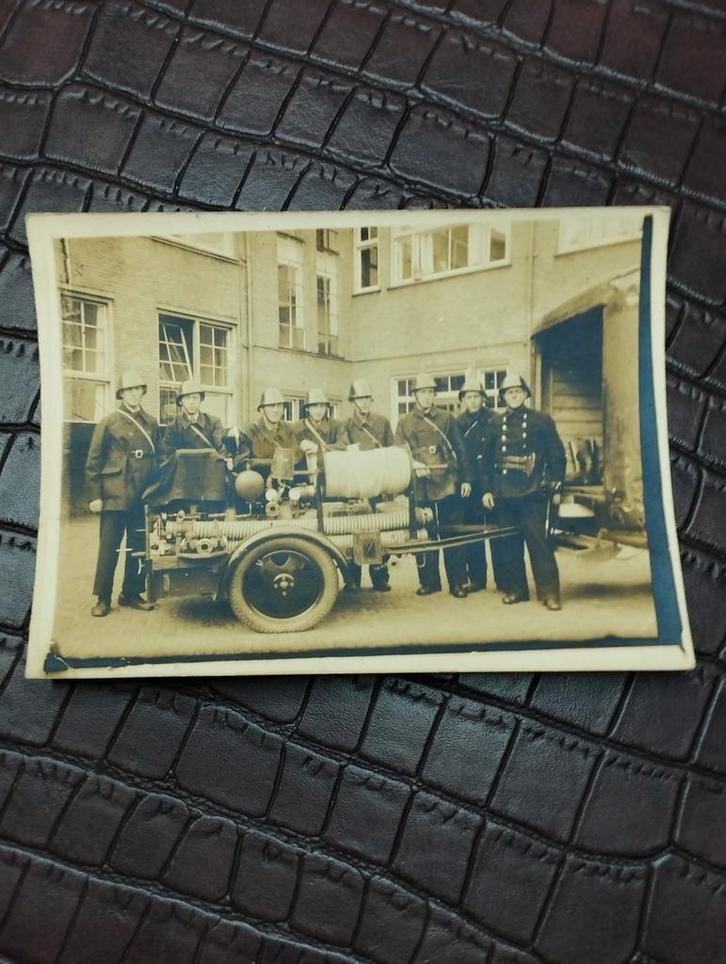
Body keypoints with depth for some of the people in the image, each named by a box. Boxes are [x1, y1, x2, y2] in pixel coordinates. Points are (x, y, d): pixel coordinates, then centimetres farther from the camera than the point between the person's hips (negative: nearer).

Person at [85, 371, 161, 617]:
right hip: (115, 495, -4)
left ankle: (131, 594, 19)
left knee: (139, 547, 8)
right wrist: (94, 496, -7)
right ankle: (103, 598, 7)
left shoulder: (151, 423, 12)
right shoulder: (109, 423, 0)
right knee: (109, 547, -2)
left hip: (143, 496, 4)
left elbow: (158, 457, 17)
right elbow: (93, 462, -1)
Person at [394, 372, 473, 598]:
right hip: (421, 486, 0)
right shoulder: (405, 422, 9)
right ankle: (429, 581, 17)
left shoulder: (447, 418, 10)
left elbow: (460, 450, 9)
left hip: (448, 484, 0)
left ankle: (457, 582, 9)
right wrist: (413, 466, -15)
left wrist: (466, 478, 4)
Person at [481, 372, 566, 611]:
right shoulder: (496, 424, 11)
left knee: (538, 541, -6)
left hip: (532, 493, -3)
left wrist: (556, 487, 0)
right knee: (510, 543, 7)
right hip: (504, 493, 3)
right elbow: (488, 459, 14)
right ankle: (515, 589, 17)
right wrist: (487, 489, 8)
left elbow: (557, 455, 4)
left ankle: (549, 592, 0)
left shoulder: (541, 420, 4)